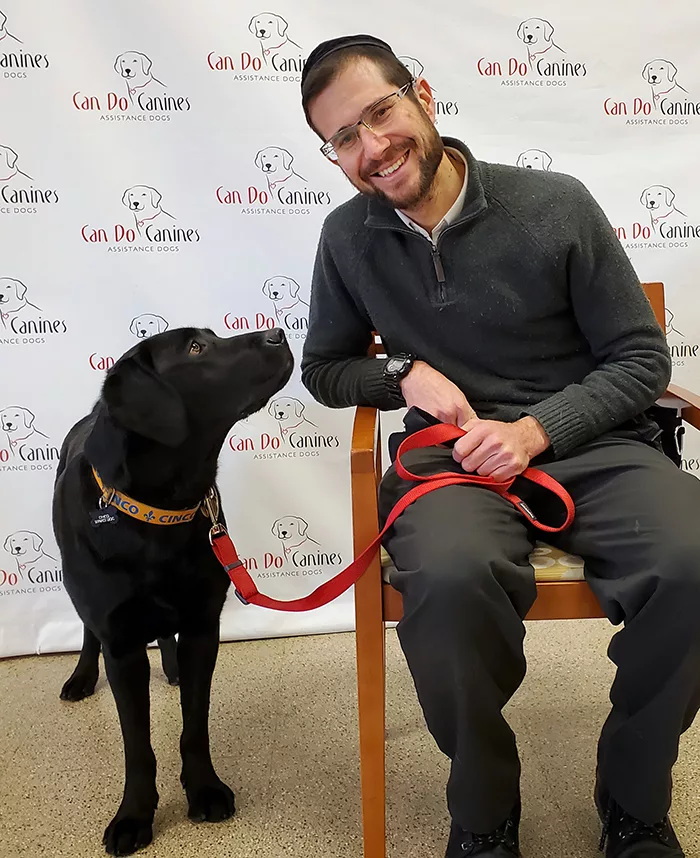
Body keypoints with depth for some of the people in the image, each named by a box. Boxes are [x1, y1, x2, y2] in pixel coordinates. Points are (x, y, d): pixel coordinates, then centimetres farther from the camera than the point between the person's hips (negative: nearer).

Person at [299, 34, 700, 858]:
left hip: (589, 443, 1)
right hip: (455, 452, 0)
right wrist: (405, 372, -5)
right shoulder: (348, 238, 5)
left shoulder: (557, 204, -2)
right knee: (449, 578, -36)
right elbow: (323, 368, 17)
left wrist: (535, 430, -13)